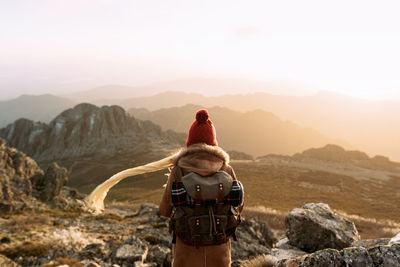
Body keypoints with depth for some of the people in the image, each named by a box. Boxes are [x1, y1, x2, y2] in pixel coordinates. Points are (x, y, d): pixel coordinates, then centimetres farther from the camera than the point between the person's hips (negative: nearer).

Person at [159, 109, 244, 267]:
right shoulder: (226, 170, -8)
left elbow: (166, 210, -1)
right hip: (219, 247, 2)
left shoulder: (178, 172, -13)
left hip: (187, 248, -1)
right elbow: (237, 206, 5)